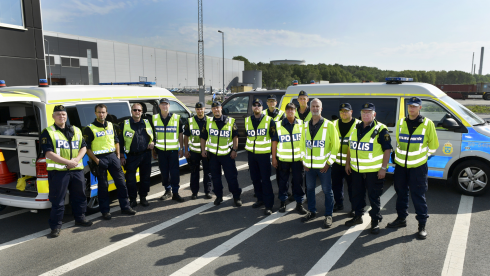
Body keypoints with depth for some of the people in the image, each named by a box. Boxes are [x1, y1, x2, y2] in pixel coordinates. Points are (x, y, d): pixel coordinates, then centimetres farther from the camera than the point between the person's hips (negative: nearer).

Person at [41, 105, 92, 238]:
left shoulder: (76, 131, 13)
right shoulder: (48, 132, -3)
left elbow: (83, 147, 12)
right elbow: (48, 153, -11)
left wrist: (76, 159, -8)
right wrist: (68, 162, -18)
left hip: (77, 169, 5)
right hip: (58, 171, -5)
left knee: (79, 196, 15)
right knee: (57, 200, 1)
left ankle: (80, 218, 32)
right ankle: (56, 226, 11)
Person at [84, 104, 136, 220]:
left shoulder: (111, 125, 11)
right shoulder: (90, 129, -5)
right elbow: (87, 147, -7)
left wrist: (118, 156, 8)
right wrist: (96, 160, -14)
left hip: (112, 156, 5)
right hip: (100, 158, -5)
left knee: (121, 182, 6)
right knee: (103, 186, 2)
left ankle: (125, 207, 17)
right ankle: (105, 211, 13)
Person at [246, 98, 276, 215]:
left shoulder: (269, 120, -6)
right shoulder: (247, 120, 7)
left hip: (264, 154, -5)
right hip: (251, 153, 5)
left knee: (265, 180, -5)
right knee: (255, 178, 13)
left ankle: (269, 205, 1)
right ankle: (260, 199, 29)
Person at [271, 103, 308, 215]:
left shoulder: (301, 124, 3)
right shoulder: (279, 125, 1)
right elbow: (274, 142, 3)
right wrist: (274, 158, 0)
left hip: (297, 158, 0)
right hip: (283, 159, 0)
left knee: (298, 181, 5)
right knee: (283, 181, 9)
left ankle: (299, 203, 17)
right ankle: (283, 202, 24)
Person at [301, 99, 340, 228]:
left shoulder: (329, 125, -6)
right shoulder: (306, 125, 8)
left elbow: (335, 145, -7)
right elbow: (302, 144, 11)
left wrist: (329, 162, -10)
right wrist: (304, 161, 4)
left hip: (324, 165, -4)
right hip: (309, 165, 4)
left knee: (327, 190, 4)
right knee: (310, 188, 14)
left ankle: (328, 215, 17)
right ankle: (311, 212, 30)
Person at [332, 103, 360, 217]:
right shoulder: (335, 124, 10)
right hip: (336, 161, 5)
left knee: (352, 186, 3)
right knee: (336, 184, 14)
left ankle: (354, 207, 17)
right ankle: (339, 204, 31)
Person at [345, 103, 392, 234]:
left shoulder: (380, 129, -9)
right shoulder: (356, 128, 10)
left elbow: (387, 149, -11)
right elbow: (350, 147, 18)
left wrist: (383, 168, -16)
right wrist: (348, 163, 15)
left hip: (374, 170, -6)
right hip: (356, 169, 6)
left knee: (374, 197, 4)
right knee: (357, 194, 16)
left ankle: (375, 221, 18)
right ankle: (358, 216, 33)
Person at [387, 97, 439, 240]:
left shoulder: (428, 124, -6)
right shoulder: (401, 122, 5)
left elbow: (433, 145, 4)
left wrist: (423, 155, 8)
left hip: (418, 166, -4)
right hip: (400, 165, 4)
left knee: (418, 196, -1)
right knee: (401, 193, 14)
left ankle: (422, 225, 11)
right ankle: (401, 218, 30)